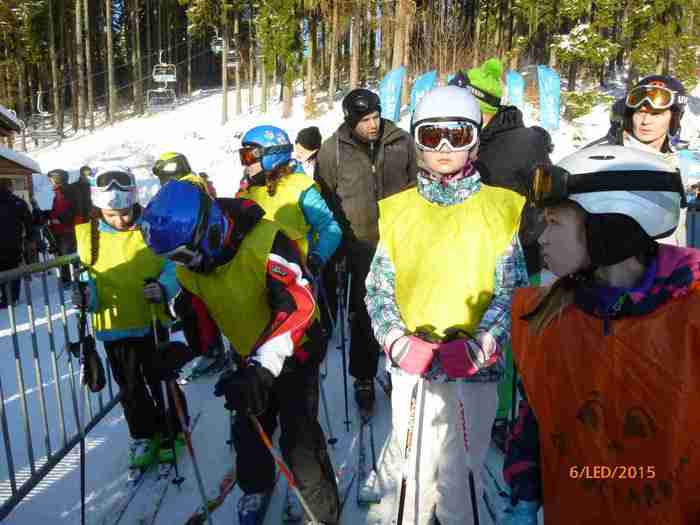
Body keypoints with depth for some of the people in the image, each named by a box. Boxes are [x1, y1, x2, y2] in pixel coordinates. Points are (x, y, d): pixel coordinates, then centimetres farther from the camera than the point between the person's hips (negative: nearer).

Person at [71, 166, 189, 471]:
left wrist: (163, 289, -28)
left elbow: (173, 269, -8)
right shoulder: (88, 236, -2)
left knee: (160, 381, 11)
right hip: (114, 327, 3)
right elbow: (90, 279, 6)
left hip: (151, 323, -3)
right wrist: (88, 296, -16)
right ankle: (143, 437, 35)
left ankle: (172, 432, 31)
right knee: (130, 387, 16)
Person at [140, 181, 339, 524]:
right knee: (248, 432, 19)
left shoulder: (265, 242, -33)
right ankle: (256, 487, 49)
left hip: (295, 354, -6)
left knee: (299, 442, -5)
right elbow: (200, 315, 4)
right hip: (248, 359, 7)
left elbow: (298, 305, -42)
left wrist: (263, 368, -49)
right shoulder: (189, 268, -10)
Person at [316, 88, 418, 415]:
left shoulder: (402, 142, -2)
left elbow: (417, 186, 9)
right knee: (364, 314, 5)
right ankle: (364, 379, 23)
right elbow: (325, 201, 1)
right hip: (361, 245, -2)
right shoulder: (332, 150, -6)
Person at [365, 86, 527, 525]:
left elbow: (511, 291, -2)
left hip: (475, 370, -1)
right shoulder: (399, 209, 5)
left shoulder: (500, 209, 0)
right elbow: (378, 287, 3)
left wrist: (477, 348, -15)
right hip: (410, 366, 2)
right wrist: (398, 342, -12)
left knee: (460, 475, 8)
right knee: (416, 468, 11)